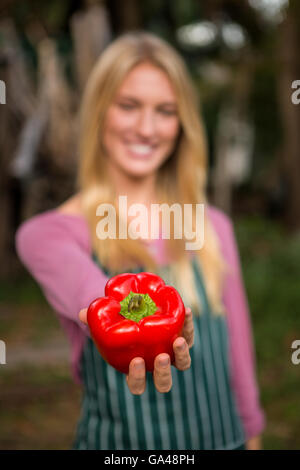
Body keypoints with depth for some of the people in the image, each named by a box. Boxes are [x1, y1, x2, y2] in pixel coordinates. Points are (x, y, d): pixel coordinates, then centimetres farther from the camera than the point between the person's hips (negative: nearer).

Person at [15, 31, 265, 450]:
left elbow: (238, 357, 2)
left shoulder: (213, 228, -2)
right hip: (119, 441, -2)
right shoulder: (47, 235, -12)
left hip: (222, 437, 3)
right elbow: (96, 297, -33)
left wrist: (252, 436, 3)